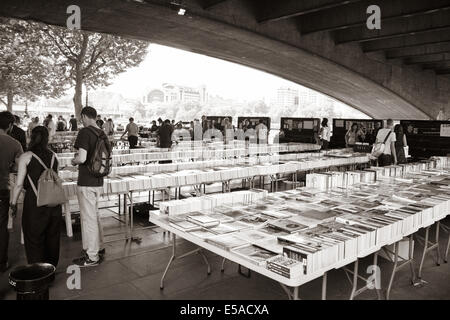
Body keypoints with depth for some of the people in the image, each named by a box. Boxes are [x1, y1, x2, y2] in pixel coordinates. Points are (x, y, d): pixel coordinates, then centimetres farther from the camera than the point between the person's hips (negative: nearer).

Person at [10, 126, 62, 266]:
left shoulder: (26, 157, -7)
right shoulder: (53, 156, 3)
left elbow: (19, 184, -7)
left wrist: (13, 202, 5)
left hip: (34, 202, -4)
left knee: (34, 239, 10)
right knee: (52, 236, 17)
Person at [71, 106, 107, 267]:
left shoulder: (84, 132, -16)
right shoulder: (102, 133, 8)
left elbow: (82, 158, -25)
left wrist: (74, 160, -4)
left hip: (86, 183, -8)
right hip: (98, 181, 8)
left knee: (88, 218, 1)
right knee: (94, 215, 22)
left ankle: (92, 257, 12)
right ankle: (99, 247, 34)